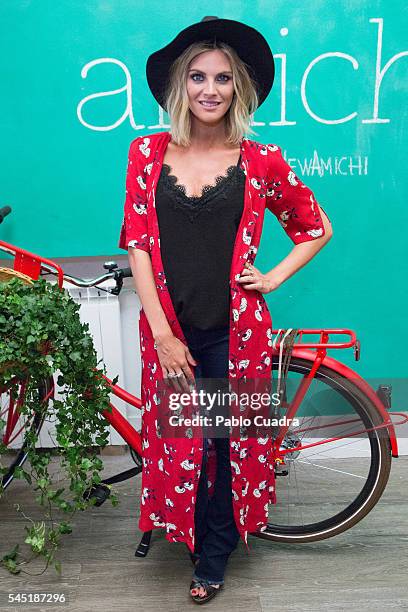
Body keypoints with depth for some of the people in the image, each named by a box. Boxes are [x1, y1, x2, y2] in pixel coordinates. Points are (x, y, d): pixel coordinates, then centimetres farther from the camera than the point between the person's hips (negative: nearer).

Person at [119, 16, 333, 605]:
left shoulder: (261, 161, -3)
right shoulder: (148, 153, 1)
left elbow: (317, 228, 10)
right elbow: (138, 244, -2)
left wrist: (275, 276, -3)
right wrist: (162, 334, -8)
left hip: (235, 330, -1)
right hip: (169, 330, 1)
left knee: (232, 441, 9)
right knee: (176, 441, 11)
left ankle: (213, 556, 34)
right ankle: (190, 532, 40)